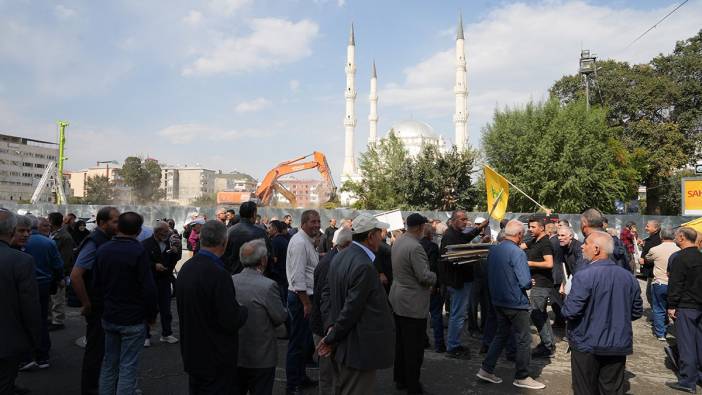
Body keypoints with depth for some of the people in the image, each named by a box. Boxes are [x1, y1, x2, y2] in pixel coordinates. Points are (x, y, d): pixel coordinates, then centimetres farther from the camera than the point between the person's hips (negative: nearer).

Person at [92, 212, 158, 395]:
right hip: (132, 319, -6)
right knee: (128, 367, 1)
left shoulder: (102, 250, 3)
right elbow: (148, 288, -18)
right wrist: (151, 315, -5)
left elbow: (96, 284, 9)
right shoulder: (139, 252, -17)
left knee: (109, 364, 18)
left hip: (109, 317, 6)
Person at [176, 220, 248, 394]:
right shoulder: (219, 275, -26)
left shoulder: (185, 268, 0)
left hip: (191, 354, 8)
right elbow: (232, 322, -24)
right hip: (216, 360, -8)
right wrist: (244, 309, -4)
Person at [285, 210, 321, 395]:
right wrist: (306, 303, -22)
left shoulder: (307, 241, 13)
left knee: (304, 340, 20)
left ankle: (301, 376, 34)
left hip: (306, 296, 10)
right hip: (301, 297, -10)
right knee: (298, 342, 0)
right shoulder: (300, 243, -18)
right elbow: (298, 277, -23)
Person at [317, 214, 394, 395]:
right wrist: (331, 339, -10)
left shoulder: (338, 258, 4)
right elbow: (351, 309, -22)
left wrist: (331, 325, 1)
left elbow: (326, 293, 8)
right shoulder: (364, 267, -25)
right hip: (360, 349, -9)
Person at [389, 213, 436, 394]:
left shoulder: (398, 242, 6)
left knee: (401, 343, 19)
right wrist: (435, 277, -2)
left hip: (398, 300, 9)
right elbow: (424, 276, -24)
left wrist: (427, 281, 15)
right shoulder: (415, 247, -23)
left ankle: (400, 379, 31)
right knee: (414, 348, 2)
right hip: (413, 304, -9)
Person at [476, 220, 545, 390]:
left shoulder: (493, 250, 4)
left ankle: (486, 369, 20)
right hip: (516, 303, -7)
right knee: (524, 340, 7)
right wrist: (530, 284, -2)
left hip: (498, 301, 8)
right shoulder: (517, 253, -20)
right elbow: (525, 282, -23)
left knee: (501, 334, 19)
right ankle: (522, 377, 17)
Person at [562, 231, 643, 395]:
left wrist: (565, 309, 0)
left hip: (587, 345, -5)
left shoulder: (584, 276, -20)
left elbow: (570, 312, -21)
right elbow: (637, 312, 9)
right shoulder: (628, 276, 0)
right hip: (618, 346, 5)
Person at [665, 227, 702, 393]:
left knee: (686, 343, -2)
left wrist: (671, 306, -11)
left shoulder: (680, 258, -16)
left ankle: (688, 382, 4)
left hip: (685, 306, -7)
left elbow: (675, 285, -17)